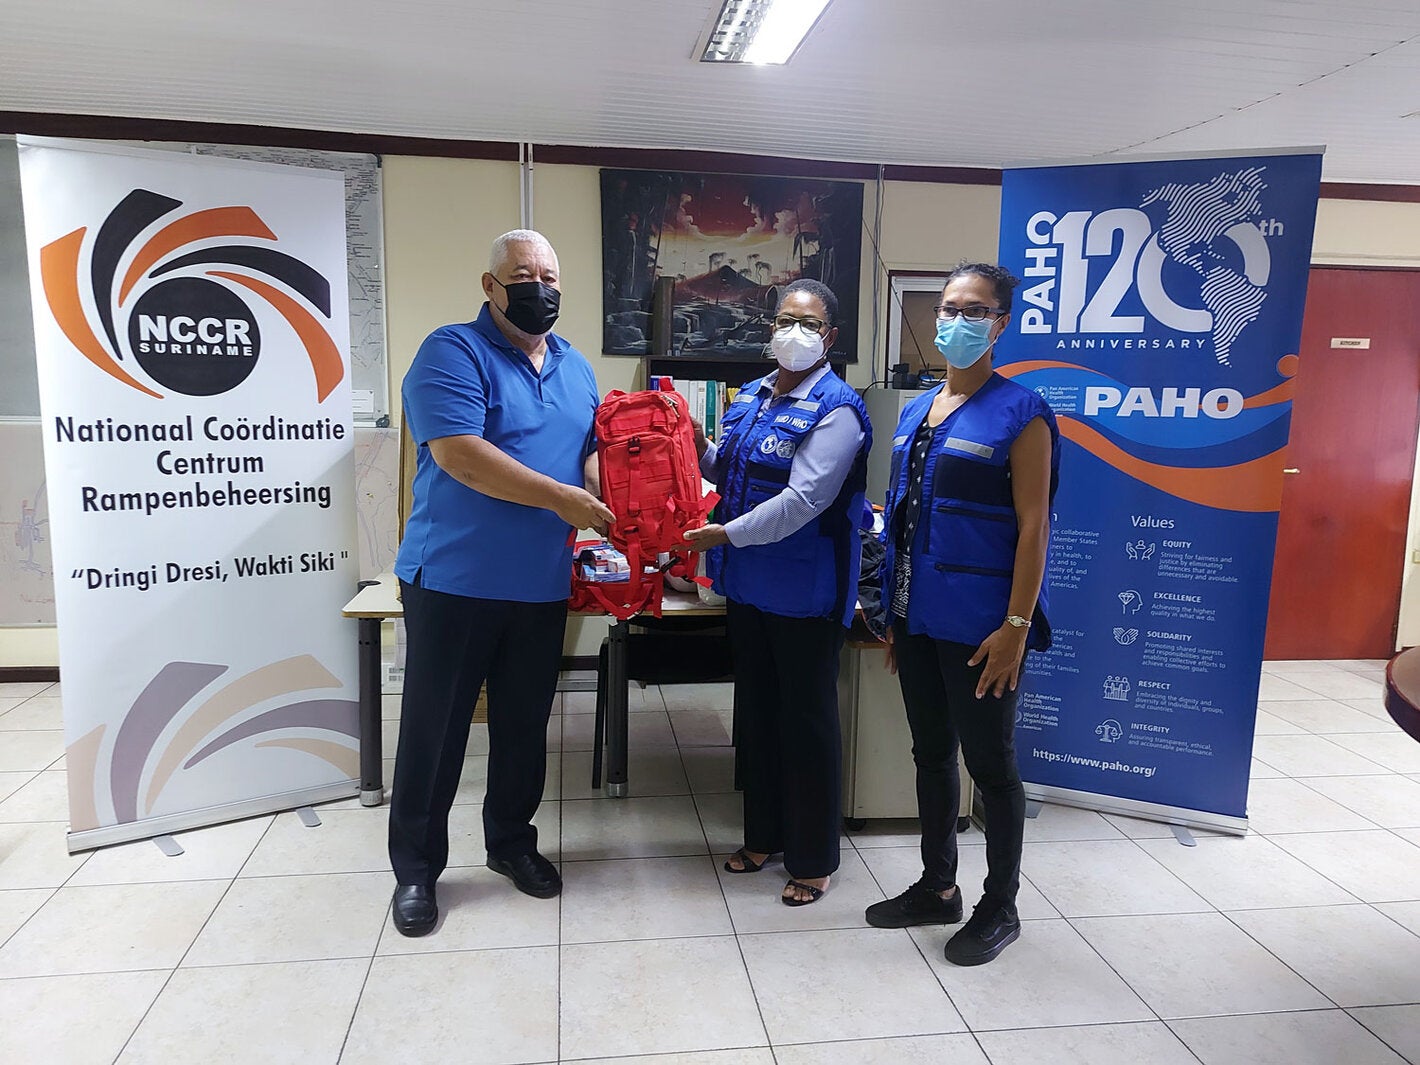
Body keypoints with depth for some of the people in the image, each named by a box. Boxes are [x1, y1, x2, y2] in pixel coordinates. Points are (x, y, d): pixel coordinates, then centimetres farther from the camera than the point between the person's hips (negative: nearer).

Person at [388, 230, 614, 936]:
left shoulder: (576, 367, 12)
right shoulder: (453, 354, -9)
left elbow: (591, 451, 15)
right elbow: (458, 454, -22)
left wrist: (606, 499, -8)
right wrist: (560, 498, -22)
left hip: (542, 586, 6)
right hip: (453, 584, -5)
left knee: (524, 725, 17)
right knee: (433, 729, 6)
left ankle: (511, 842, 36)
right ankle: (416, 869, 23)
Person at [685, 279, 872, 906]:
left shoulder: (835, 409, -13)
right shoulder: (751, 396, 10)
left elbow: (803, 500, -23)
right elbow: (728, 474, 18)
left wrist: (728, 534, -22)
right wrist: (701, 450, -1)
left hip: (805, 593, -7)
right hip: (747, 585, 8)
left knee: (807, 722, 5)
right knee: (756, 712, 18)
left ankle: (814, 860, 22)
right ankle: (764, 836, 36)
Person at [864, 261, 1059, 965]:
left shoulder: (1018, 414, -9)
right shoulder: (915, 411, 11)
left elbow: (1032, 527, -12)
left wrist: (1016, 626, -17)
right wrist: (893, 613, 13)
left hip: (978, 626, -7)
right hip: (917, 618, 7)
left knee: (989, 762, 7)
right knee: (931, 753, 17)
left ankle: (1000, 906, 26)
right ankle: (938, 887, 35)